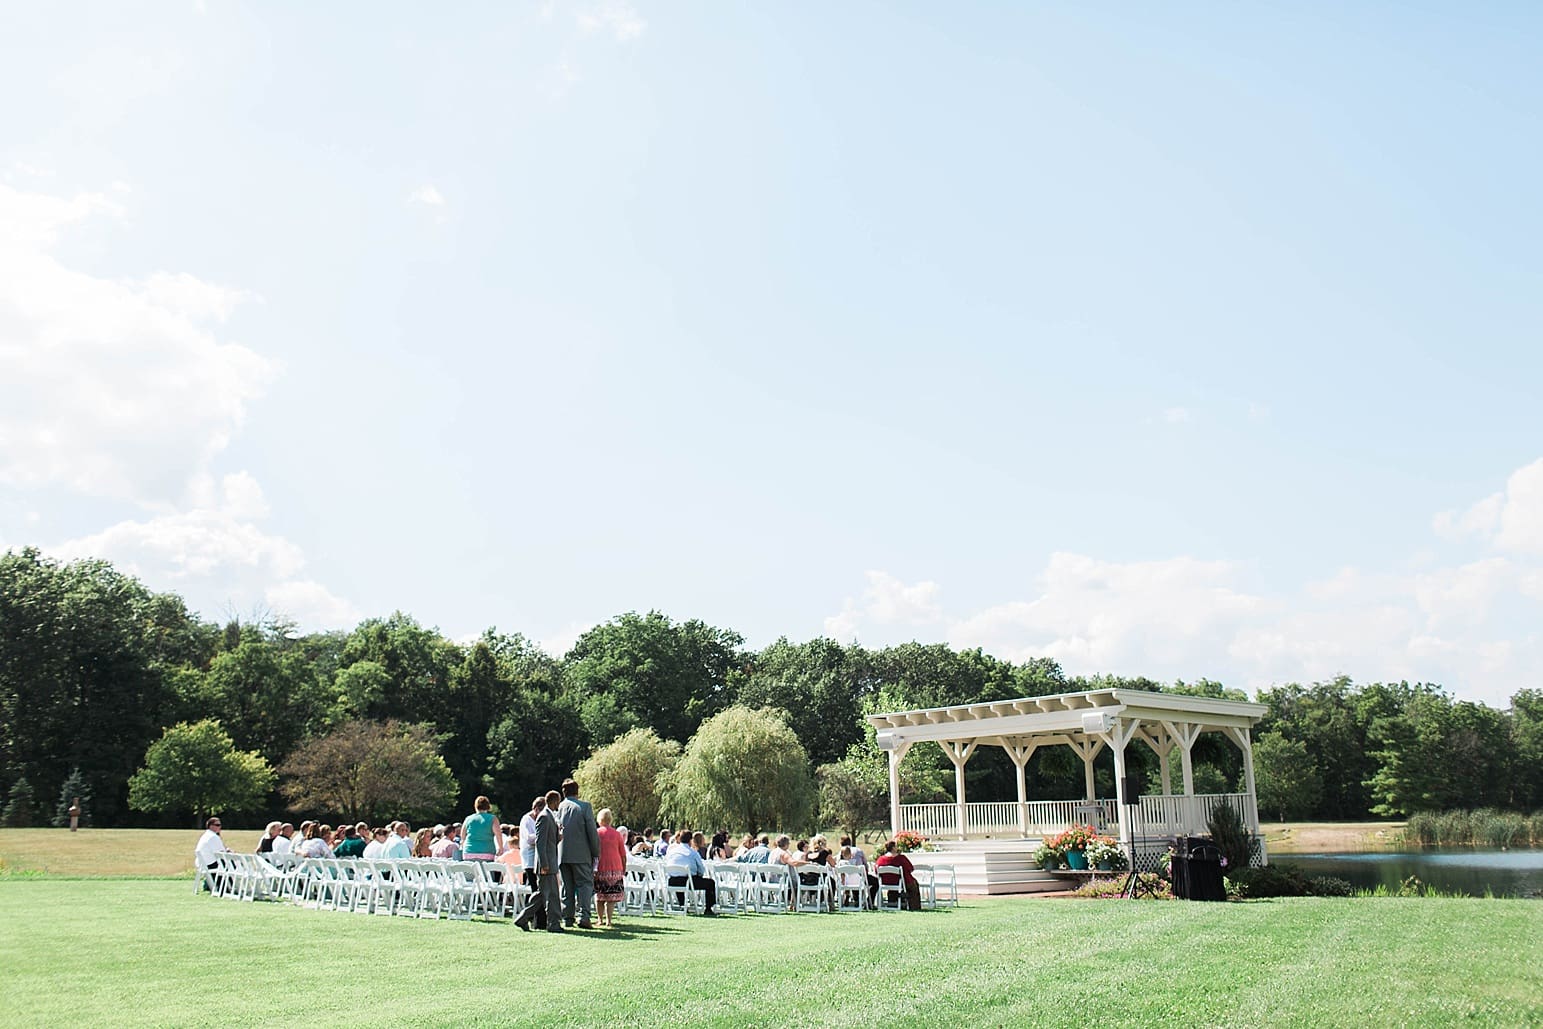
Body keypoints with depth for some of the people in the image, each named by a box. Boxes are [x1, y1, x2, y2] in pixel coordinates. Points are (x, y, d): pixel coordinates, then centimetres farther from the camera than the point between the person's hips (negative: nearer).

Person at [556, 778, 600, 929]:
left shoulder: (559, 808, 6)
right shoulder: (584, 806, -5)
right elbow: (592, 832, -7)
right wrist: (596, 853, 1)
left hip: (563, 854, 4)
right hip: (581, 854, -4)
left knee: (567, 886, 11)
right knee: (585, 883, 0)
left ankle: (567, 918, 11)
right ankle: (583, 916, -13)